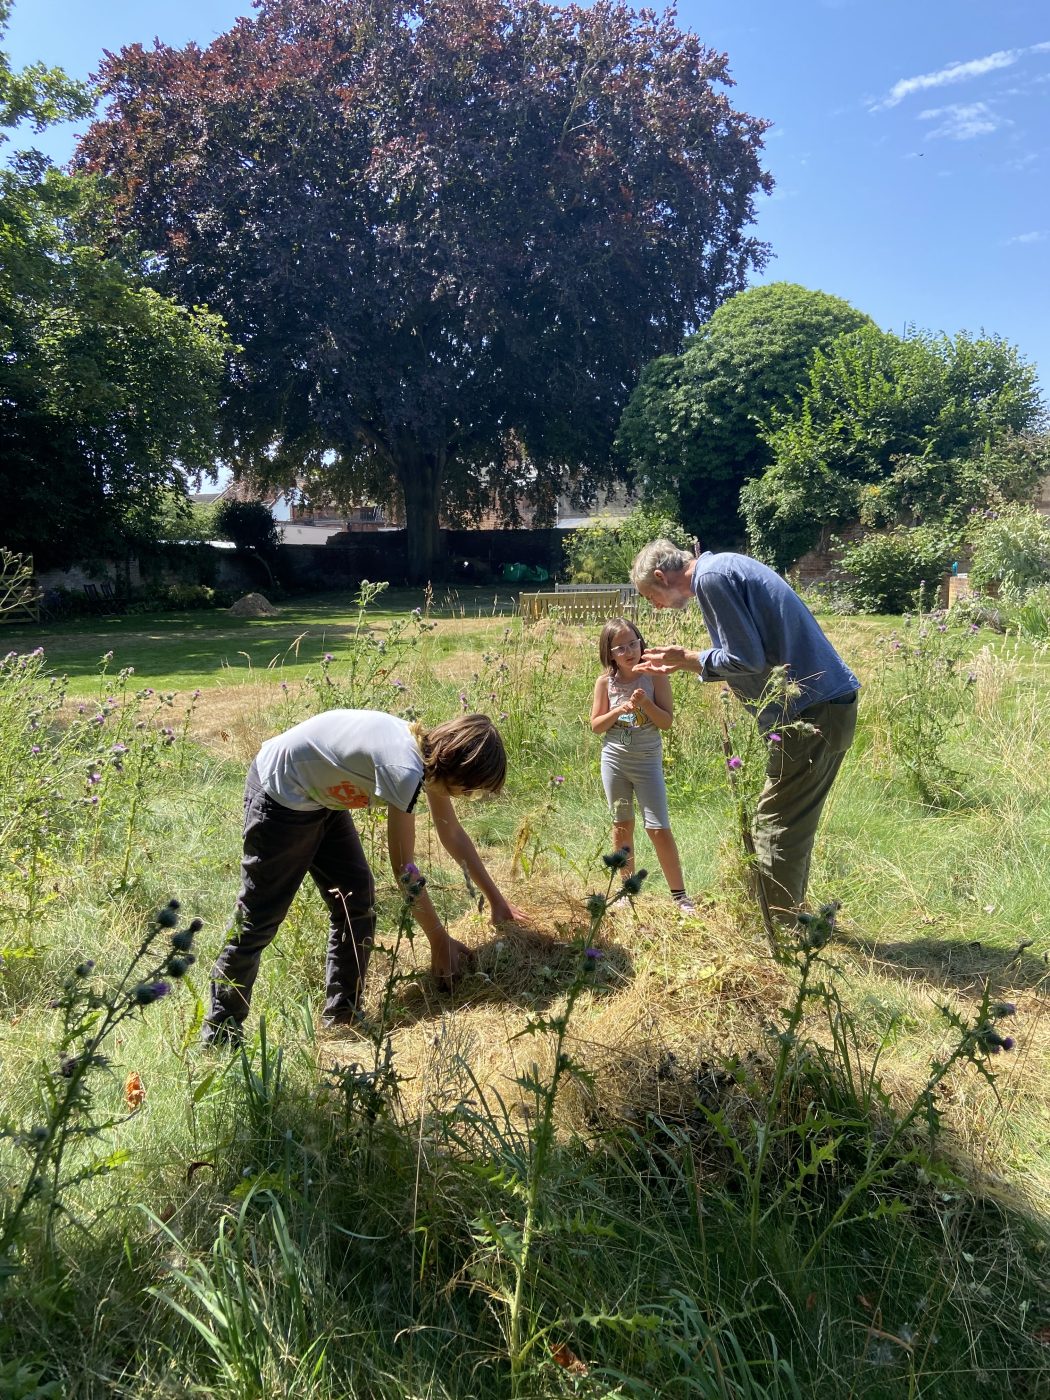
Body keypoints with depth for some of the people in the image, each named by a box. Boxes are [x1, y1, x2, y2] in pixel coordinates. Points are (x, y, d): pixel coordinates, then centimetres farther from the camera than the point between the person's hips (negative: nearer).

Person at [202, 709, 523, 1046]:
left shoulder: (432, 754, -7)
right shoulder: (404, 769, -33)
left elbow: (454, 836, 7)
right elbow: (403, 868, -26)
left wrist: (495, 899, 12)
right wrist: (441, 941, -16)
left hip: (324, 797, 9)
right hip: (280, 794, -9)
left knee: (358, 900, 6)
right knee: (259, 917, -1)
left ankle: (342, 1015, 19)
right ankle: (221, 1033, 14)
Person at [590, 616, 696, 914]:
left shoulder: (654, 676, -8)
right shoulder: (605, 682, -3)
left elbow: (667, 721, -8)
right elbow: (596, 725, 0)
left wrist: (646, 703, -23)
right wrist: (619, 710, -16)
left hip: (647, 761, -2)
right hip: (614, 760, 3)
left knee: (659, 829, -5)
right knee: (622, 825, 12)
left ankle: (679, 895, 7)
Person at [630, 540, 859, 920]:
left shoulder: (711, 577, -13)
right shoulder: (726, 566, 17)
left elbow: (747, 659, -17)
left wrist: (689, 658, -2)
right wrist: (682, 663, 17)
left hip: (810, 713, -10)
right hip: (834, 704, 10)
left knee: (775, 832, -2)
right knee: (795, 826, 19)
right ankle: (789, 921, 31)